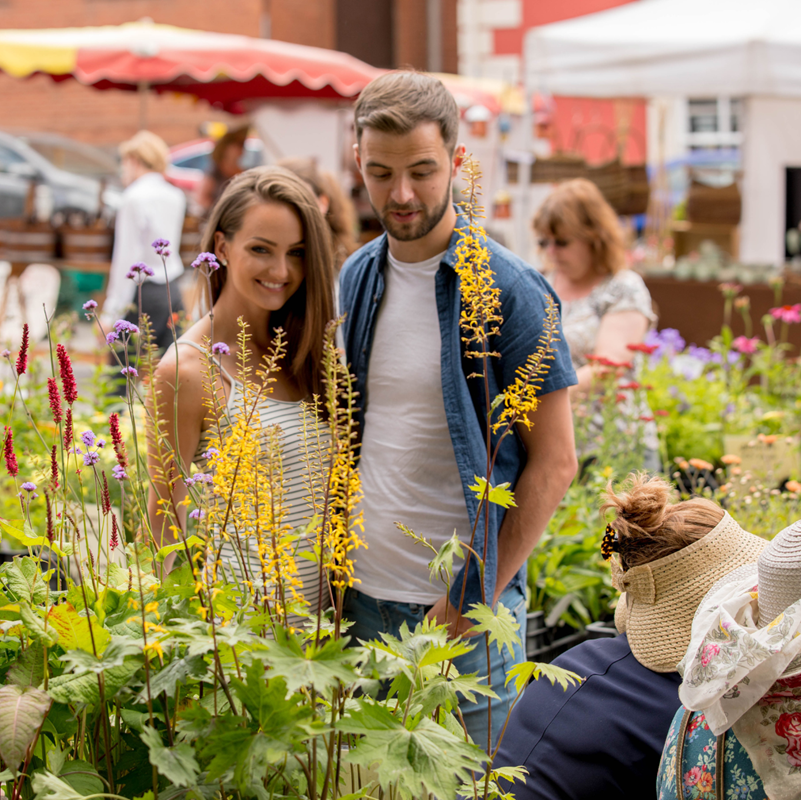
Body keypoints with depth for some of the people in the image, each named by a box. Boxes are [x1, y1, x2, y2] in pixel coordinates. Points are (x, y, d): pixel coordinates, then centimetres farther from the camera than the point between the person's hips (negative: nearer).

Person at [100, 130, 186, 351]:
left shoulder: (135, 197, -11)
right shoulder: (176, 196, 11)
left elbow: (128, 259, -15)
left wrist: (111, 314, -13)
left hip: (143, 292, -7)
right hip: (172, 291, 7)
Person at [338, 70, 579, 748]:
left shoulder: (509, 291, -11)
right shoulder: (355, 279, 6)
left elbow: (554, 462, -10)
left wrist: (481, 597, -12)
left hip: (461, 601, -5)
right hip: (363, 593, 5)